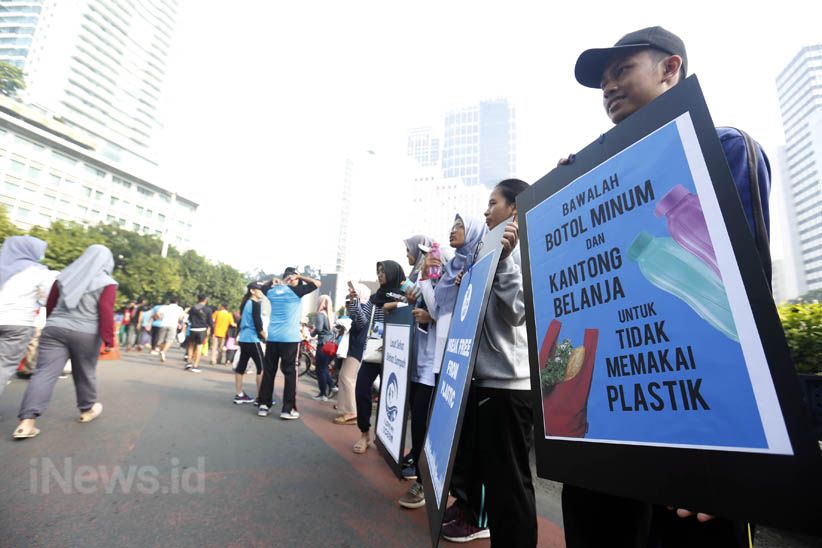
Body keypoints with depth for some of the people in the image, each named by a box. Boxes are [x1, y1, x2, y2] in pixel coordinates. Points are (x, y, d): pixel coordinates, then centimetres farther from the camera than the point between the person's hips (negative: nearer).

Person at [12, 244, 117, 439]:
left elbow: (50, 305, 18)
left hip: (54, 328, 4)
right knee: (85, 372, 12)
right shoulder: (107, 283, -5)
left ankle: (27, 422, -9)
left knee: (45, 372, -1)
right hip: (86, 334, -3)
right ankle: (87, 409, 29)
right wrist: (109, 339, -12)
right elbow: (106, 313, -14)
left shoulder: (65, 275, 12)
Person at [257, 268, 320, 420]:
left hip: (272, 337, 5)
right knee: (290, 372, 1)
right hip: (290, 338, -5)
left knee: (268, 371, 11)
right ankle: (288, 409, 3)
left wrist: (273, 281, 19)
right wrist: (300, 277, 0)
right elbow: (317, 283, -5)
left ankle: (264, 405, 16)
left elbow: (264, 287, 33)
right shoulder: (295, 291, -7)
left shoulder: (272, 291, 9)